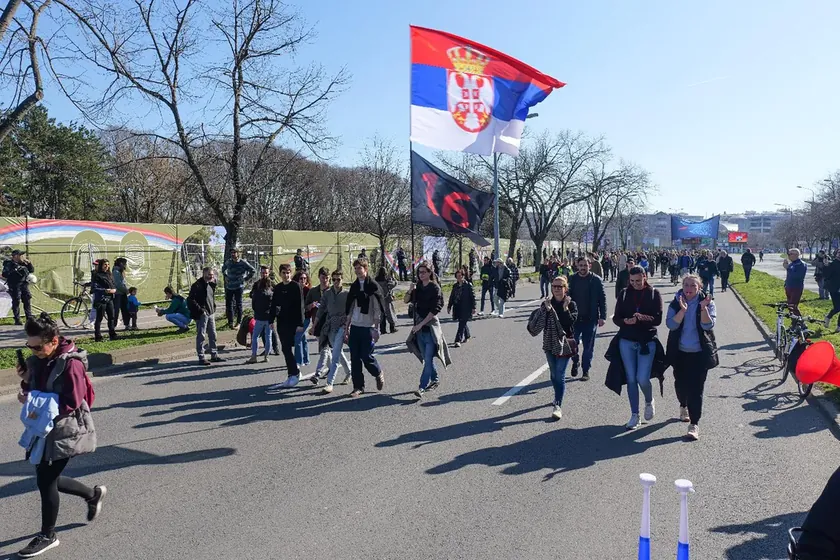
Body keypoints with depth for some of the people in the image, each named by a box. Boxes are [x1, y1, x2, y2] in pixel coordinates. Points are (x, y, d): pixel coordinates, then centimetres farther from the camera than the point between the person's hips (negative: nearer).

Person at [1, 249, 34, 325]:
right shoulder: (9, 264, -6)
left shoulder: (23, 263, 11)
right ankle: (17, 320, 3)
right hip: (14, 286, -6)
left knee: (28, 301, 8)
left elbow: (32, 270, 14)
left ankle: (29, 318, 17)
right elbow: (4, 275, -14)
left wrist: (28, 263, 1)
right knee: (16, 302, -3)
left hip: (24, 285, 6)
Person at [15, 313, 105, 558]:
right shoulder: (38, 359, 2)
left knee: (46, 482, 0)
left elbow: (72, 403, -22)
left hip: (65, 430, -8)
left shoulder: (70, 364, -22)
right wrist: (26, 383, -8)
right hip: (44, 428, 8)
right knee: (48, 479, 14)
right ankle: (93, 494, 38)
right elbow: (37, 390, 11)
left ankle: (47, 536, 20)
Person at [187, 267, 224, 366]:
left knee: (213, 335, 12)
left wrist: (213, 309, 13)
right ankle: (201, 358, 4)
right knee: (201, 336, -2)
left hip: (211, 314, 8)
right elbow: (190, 300, -17)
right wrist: (200, 310, -19)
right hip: (201, 315, -8)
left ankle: (214, 355, 21)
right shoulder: (197, 285, -12)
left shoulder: (211, 284, 13)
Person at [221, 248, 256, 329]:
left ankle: (238, 322, 12)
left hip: (239, 287, -5)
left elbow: (253, 271, -6)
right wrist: (225, 276, 18)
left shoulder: (243, 263, -7)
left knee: (238, 304, 3)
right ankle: (230, 322, 15)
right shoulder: (228, 262, 8)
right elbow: (223, 269, 29)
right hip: (229, 287, 5)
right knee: (228, 304, 5)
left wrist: (246, 279, -5)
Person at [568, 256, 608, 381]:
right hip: (574, 318, 2)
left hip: (590, 319, -1)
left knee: (588, 347, 6)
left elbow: (602, 299, -4)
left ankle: (586, 371, 18)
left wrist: (602, 317, -10)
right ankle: (575, 363, 32)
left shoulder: (596, 280, -4)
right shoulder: (572, 280, 2)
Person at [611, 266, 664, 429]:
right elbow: (616, 317, 1)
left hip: (647, 341, -2)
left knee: (642, 379, -7)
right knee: (631, 379, 5)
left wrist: (643, 318, -27)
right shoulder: (624, 294, 3)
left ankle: (649, 402, 26)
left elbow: (658, 319, -7)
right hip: (626, 342, 2)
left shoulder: (654, 294, -1)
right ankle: (634, 415, 16)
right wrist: (626, 321, -21)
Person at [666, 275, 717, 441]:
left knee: (696, 388, -8)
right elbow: (671, 325, -15)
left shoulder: (707, 303, -3)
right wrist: (683, 309, -26)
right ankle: (684, 406, 47)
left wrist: (703, 308, -28)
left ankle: (694, 424, -7)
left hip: (700, 353, -2)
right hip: (680, 352, 2)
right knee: (680, 383, 16)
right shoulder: (676, 304, 0)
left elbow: (708, 325, -16)